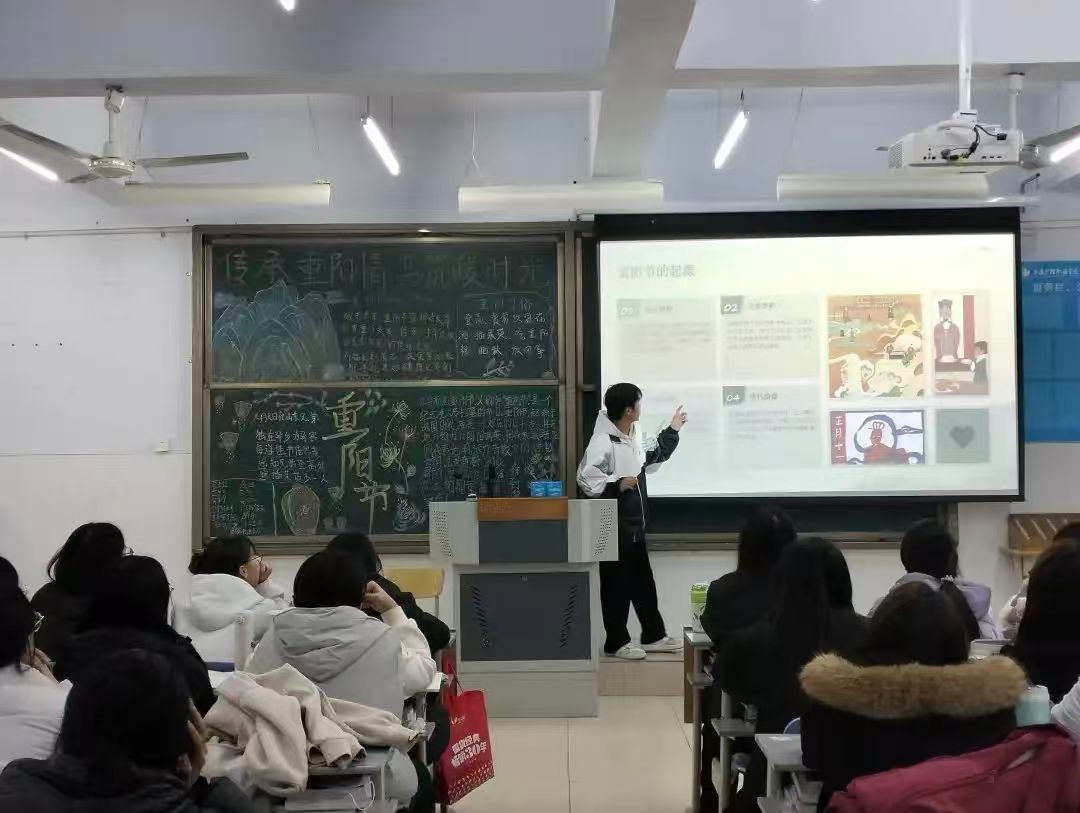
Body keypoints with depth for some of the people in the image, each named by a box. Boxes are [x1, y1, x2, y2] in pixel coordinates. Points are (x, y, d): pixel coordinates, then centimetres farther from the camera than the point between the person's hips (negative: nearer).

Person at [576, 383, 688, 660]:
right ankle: (616, 642, 12)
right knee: (617, 585, 1)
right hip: (614, 527, -9)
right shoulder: (603, 441, -21)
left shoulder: (632, 438, 9)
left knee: (643, 582, 16)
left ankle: (654, 636, 27)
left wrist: (672, 431, 29)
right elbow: (585, 477, -27)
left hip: (634, 525, 9)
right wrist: (617, 484, -25)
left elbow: (652, 457, 28)